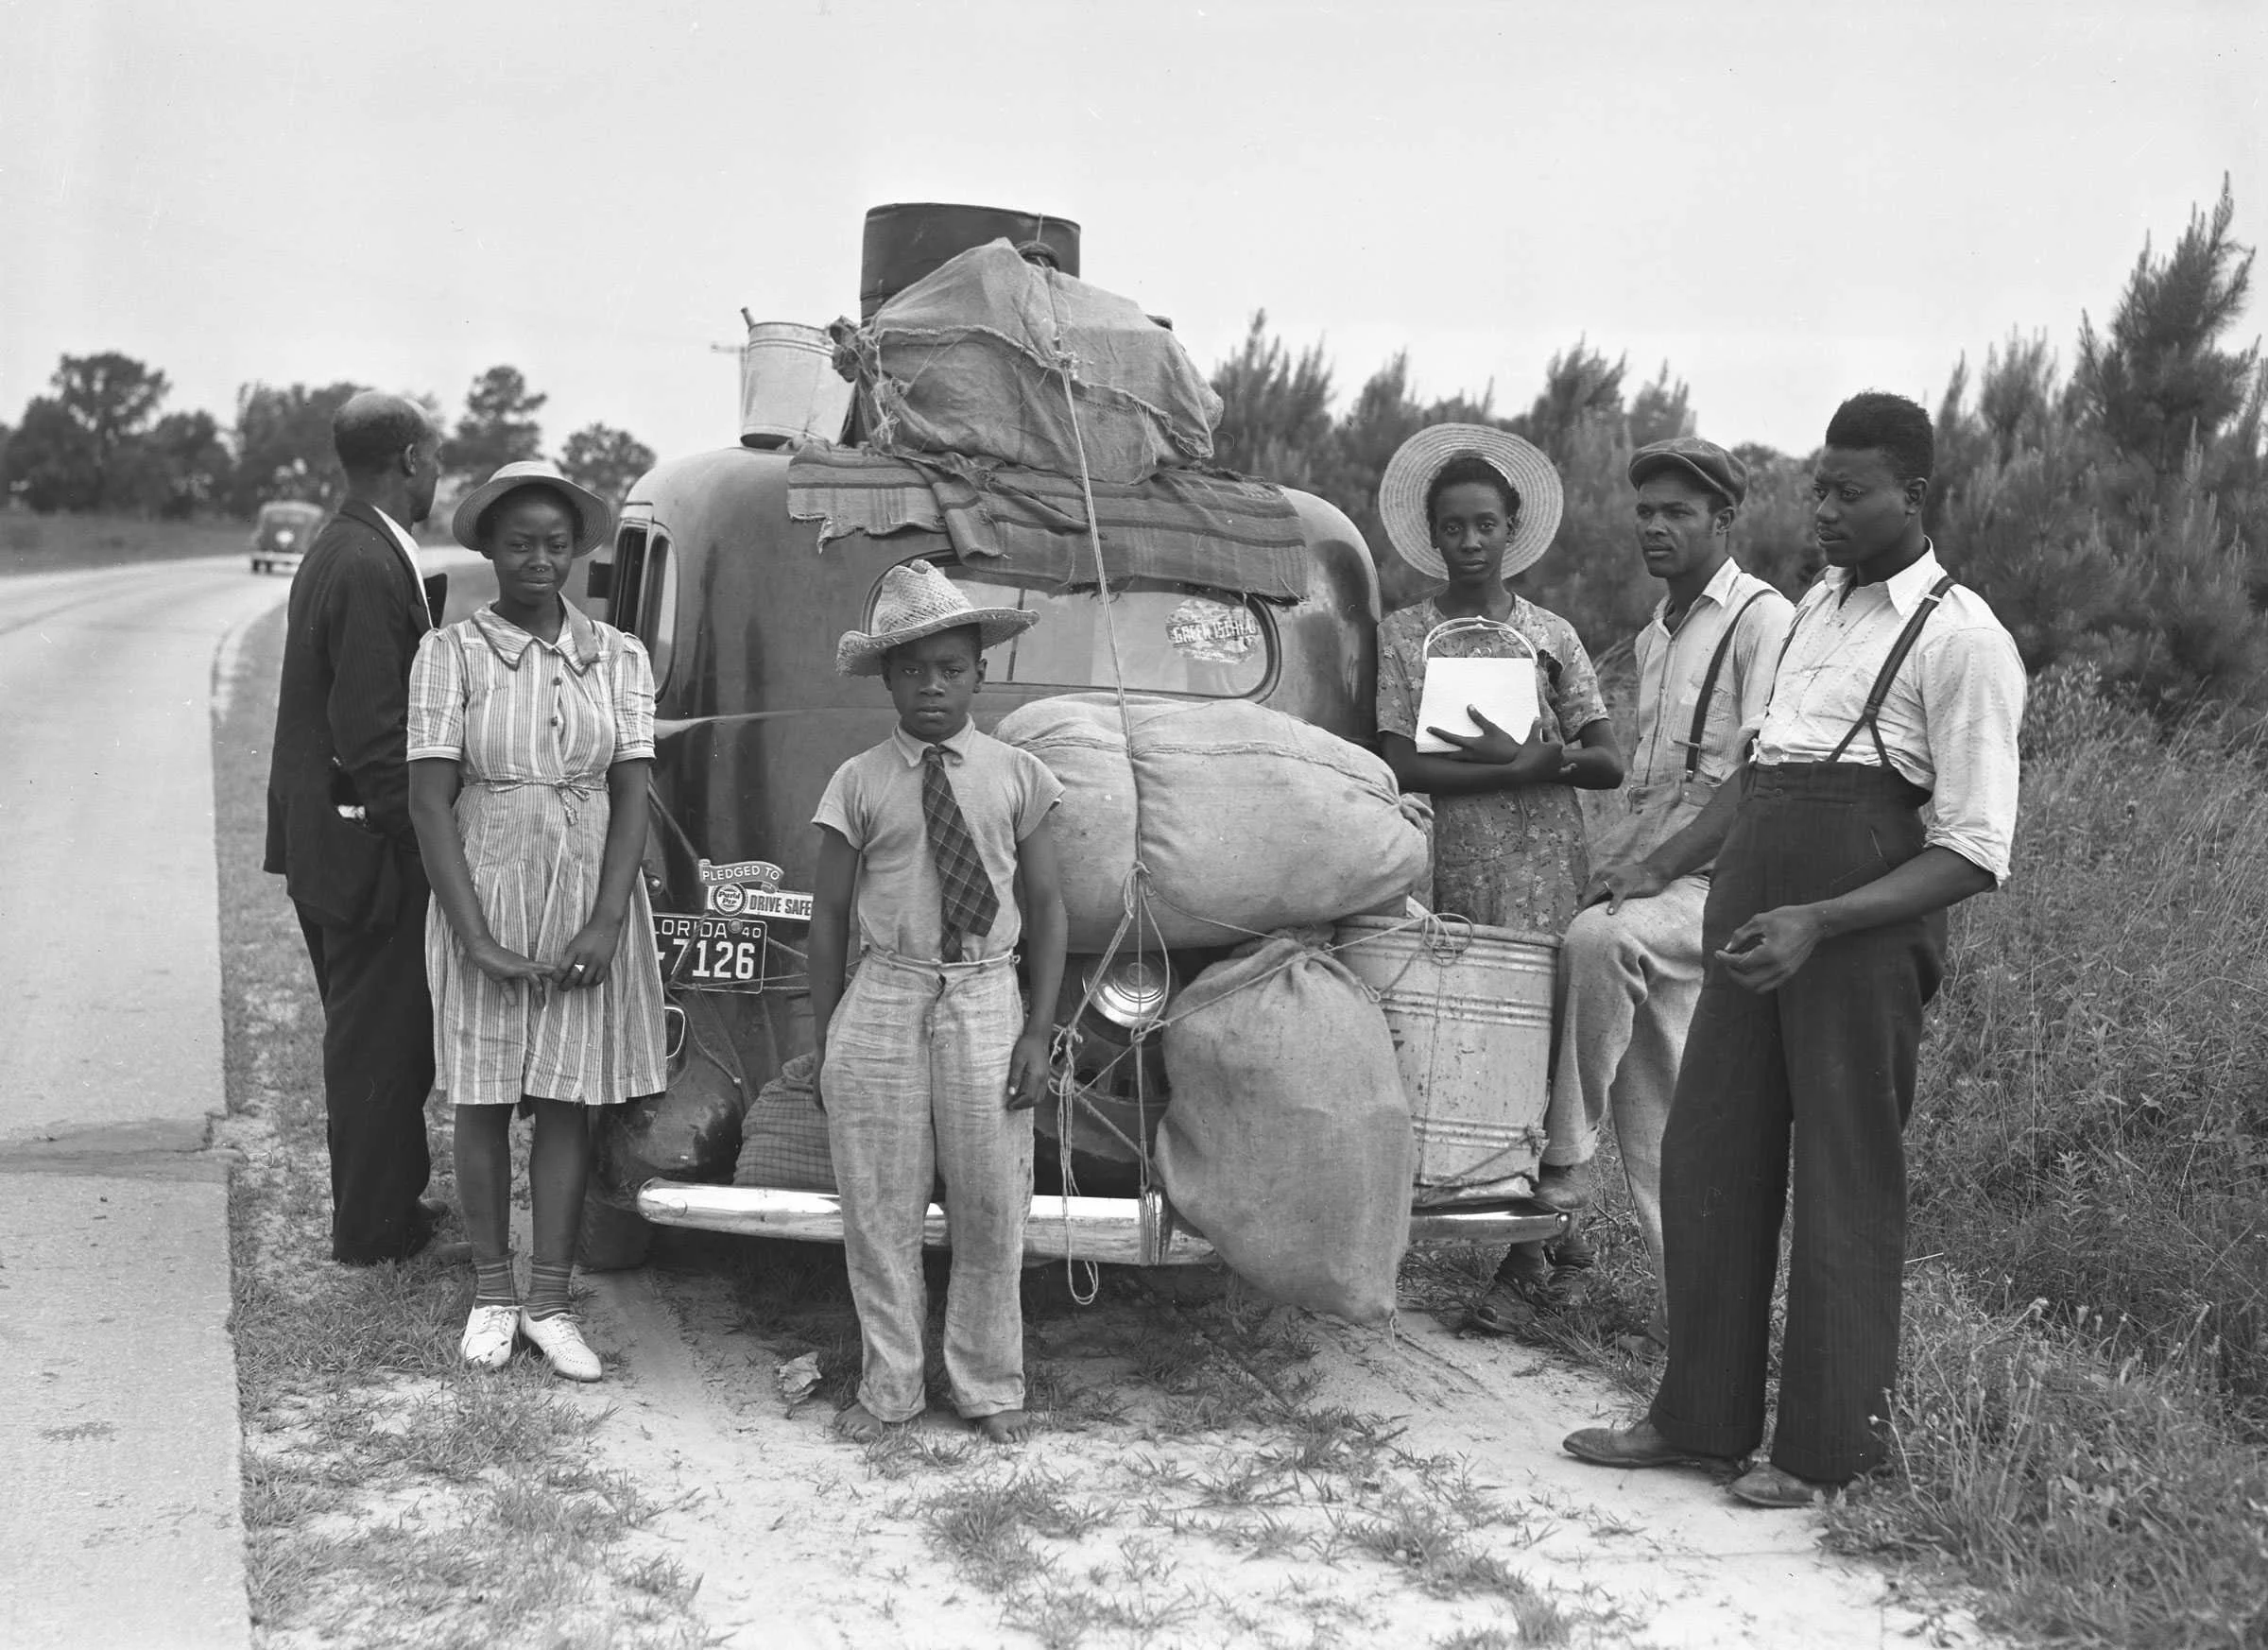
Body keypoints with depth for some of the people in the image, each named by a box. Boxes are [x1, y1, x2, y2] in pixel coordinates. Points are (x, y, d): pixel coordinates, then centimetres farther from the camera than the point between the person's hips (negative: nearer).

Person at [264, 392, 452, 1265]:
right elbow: (372, 732, -24)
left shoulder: (338, 551, 11)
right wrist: (423, 841, -19)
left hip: (326, 836, 10)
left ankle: (389, 1197, 33)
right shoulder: (371, 569, -21)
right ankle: (372, 1226, 13)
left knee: (372, 1030, 20)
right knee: (377, 1036, 2)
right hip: (370, 851, -10)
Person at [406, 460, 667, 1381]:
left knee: (567, 1101, 4)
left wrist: (607, 923, -11)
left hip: (590, 908, 1)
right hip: (484, 901, -1)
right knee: (482, 1104, 6)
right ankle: (493, 1292, 19)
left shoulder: (617, 658, 4)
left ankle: (550, 1301, 11)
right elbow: (430, 802, -6)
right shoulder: (449, 655, -2)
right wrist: (476, 938, -14)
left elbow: (631, 795, 1)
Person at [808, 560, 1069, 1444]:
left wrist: (1038, 1031, -3)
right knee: (880, 1210, 5)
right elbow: (827, 917, 5)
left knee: (991, 1209, 6)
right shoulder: (859, 782, 2)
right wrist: (825, 1043, 2)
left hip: (985, 1005, 1)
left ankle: (987, 1387, 22)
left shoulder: (1017, 775, 4)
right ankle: (887, 1386, 21)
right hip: (883, 1005, 0)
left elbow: (1046, 907, 5)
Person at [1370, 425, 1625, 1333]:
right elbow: (1399, 768, -5)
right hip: (1448, 874, 1)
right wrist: (1528, 768, -11)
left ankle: (1526, 1262, -1)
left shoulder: (1551, 636, 11)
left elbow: (1607, 765, 6)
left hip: (1543, 876, 0)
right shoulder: (1403, 636, 8)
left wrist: (1523, 754, -12)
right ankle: (1538, 1235, 9)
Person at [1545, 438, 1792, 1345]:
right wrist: (1613, 854, 9)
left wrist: (1657, 862, -18)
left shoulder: (1762, 620, -6)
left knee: (1598, 941, -34)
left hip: (1724, 878, -8)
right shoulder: (1656, 634, 21)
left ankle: (1563, 1159, -24)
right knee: (1651, 1106, 4)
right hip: (1652, 877, 8)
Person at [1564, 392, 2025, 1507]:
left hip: (1866, 934, -7)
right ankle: (1699, 1417, 23)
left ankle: (1825, 1450, 16)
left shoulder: (1961, 639, -8)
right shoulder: (1818, 604, 15)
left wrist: (1817, 922, -23)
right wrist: (1661, 867, 18)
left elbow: (1974, 854, -13)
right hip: (1753, 911, 7)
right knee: (1708, 1158, 10)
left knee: (1844, 1184, 2)